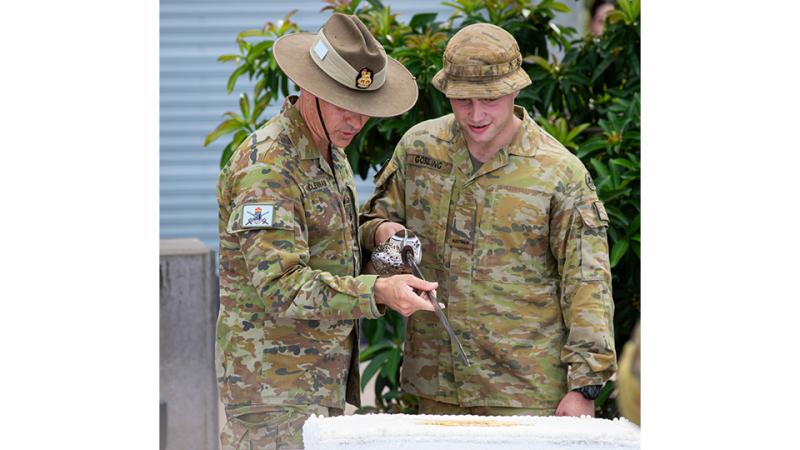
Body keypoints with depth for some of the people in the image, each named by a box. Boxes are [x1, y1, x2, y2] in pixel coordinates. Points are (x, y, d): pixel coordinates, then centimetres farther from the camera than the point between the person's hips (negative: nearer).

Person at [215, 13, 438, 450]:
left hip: (324, 384, 9)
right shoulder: (266, 168, -18)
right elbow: (281, 286, -26)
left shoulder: (331, 155, 15)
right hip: (275, 388, -9)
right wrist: (377, 291, -34)